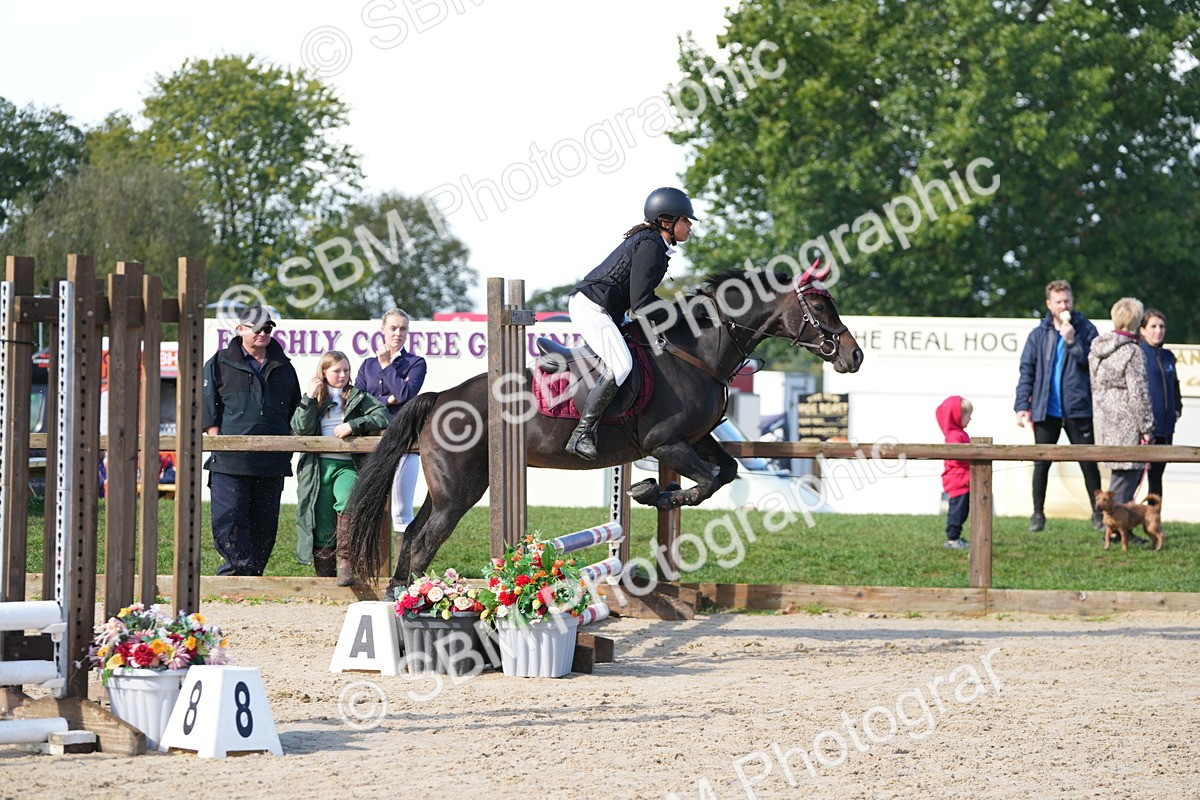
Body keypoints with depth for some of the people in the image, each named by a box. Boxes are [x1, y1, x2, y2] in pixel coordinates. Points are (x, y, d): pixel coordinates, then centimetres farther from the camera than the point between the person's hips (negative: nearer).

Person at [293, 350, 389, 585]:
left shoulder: (358, 398, 13)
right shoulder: (314, 400, 14)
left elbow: (382, 418, -1)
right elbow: (301, 429, 0)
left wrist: (353, 425, -12)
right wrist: (309, 398, -7)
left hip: (347, 466, -1)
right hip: (318, 468, 1)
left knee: (348, 499, -34)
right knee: (322, 529, -3)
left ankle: (345, 561, -34)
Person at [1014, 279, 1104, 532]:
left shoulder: (1085, 329, 2)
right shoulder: (1039, 334, 5)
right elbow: (1027, 371, 5)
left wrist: (1073, 341, -18)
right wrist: (1022, 405, -3)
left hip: (1078, 407, -1)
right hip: (1046, 410, 1)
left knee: (1088, 462, 2)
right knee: (1041, 463, 5)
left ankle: (1097, 513, 11)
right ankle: (1038, 513, 14)